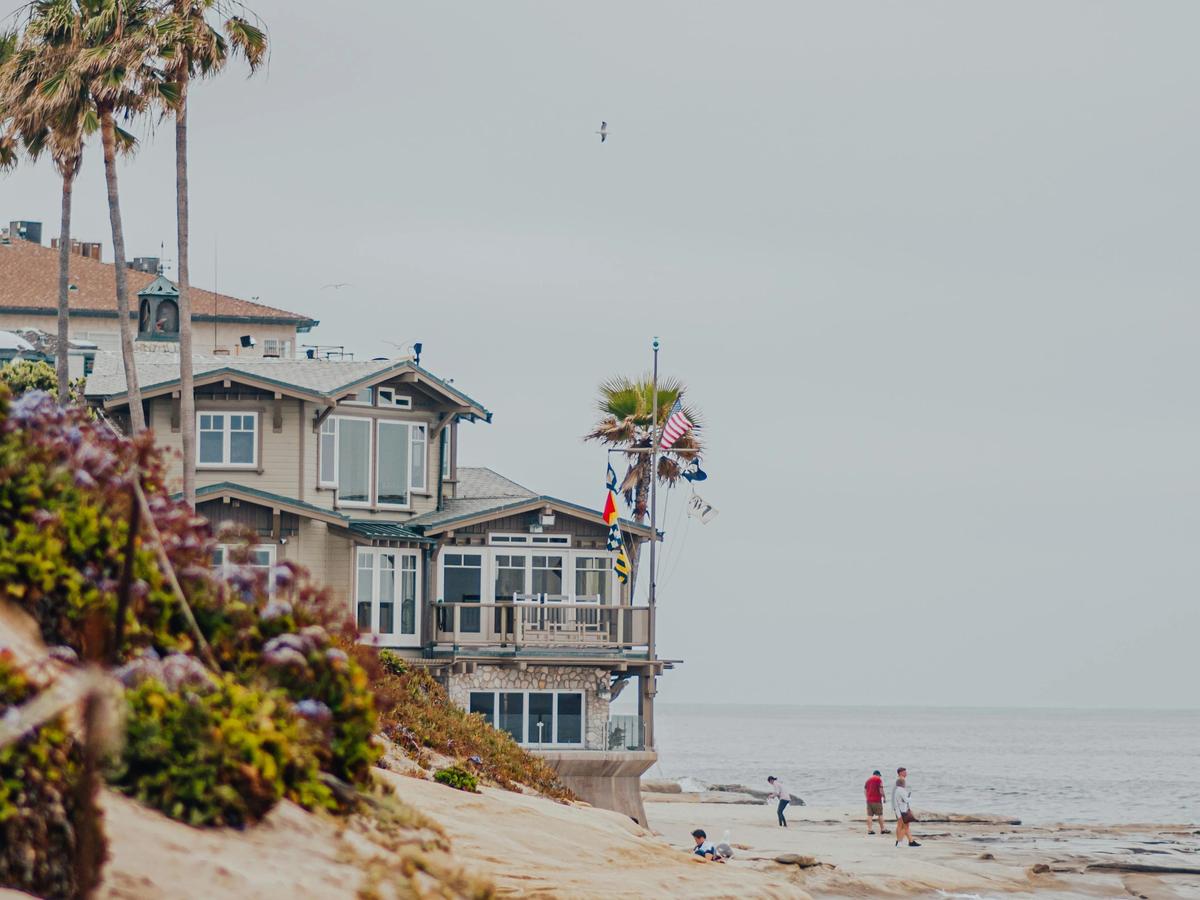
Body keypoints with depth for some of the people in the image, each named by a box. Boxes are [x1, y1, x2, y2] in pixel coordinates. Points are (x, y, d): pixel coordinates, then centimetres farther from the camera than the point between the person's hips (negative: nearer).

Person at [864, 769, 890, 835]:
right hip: (877, 800, -6)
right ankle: (882, 829, 4)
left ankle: (869, 829, -1)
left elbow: (865, 790, 15)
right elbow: (881, 790, -10)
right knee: (880, 815, 1)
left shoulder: (868, 780, 15)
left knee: (869, 815, 3)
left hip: (869, 800, 6)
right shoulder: (879, 779, -4)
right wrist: (884, 797, 0)